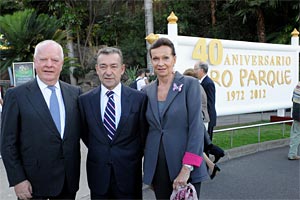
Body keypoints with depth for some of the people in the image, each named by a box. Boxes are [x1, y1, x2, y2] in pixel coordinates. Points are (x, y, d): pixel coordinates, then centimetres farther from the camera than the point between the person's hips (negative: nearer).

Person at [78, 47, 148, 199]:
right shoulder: (85, 100, -2)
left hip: (129, 175, -1)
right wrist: (98, 153, 8)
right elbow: (85, 133, 10)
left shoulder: (139, 98, -6)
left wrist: (133, 156, 7)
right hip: (98, 174, 1)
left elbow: (143, 134, 2)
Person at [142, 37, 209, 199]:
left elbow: (196, 127, -11)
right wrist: (148, 171, 11)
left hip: (185, 165, -3)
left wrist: (187, 168, -17)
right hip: (157, 168, 4)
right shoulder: (147, 91, 7)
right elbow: (145, 130, 12)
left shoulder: (190, 84, -5)